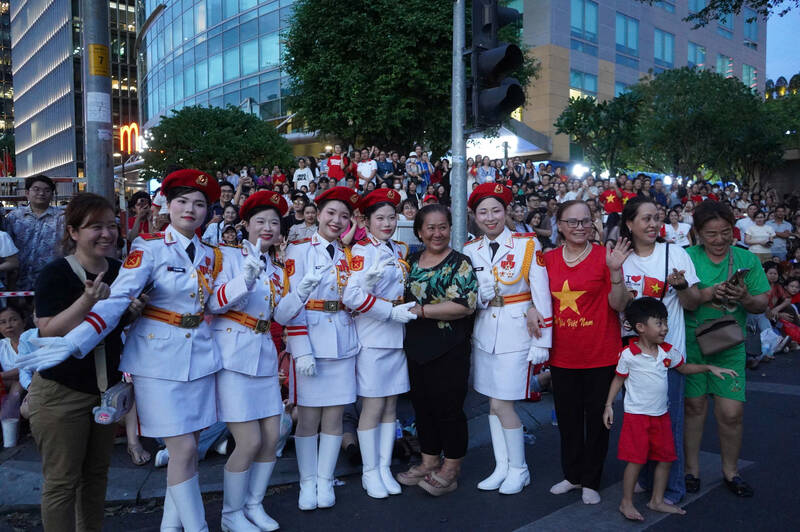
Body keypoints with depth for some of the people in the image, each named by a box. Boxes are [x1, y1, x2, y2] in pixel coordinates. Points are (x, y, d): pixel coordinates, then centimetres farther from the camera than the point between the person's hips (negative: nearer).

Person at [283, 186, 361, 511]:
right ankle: (307, 483, 18)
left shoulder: (349, 255, 12)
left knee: (334, 416, 8)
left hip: (342, 343, 4)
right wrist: (301, 351, -16)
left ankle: (325, 481, 20)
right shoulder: (299, 250, -3)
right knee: (308, 417, 3)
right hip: (310, 341, -4)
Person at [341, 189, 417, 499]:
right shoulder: (361, 250, -8)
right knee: (373, 405, 0)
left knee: (391, 404, 10)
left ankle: (384, 467, 22)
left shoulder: (401, 251, 13)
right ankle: (370, 472, 15)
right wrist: (392, 312, -18)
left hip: (396, 336, 6)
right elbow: (351, 296, -20)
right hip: (371, 336, -6)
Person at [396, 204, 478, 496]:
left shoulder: (459, 263, -9)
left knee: (448, 407, 3)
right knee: (422, 405, 15)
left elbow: (465, 305, -21)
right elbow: (403, 296, 23)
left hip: (449, 350, -6)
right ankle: (429, 462, 31)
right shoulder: (412, 261, 10)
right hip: (417, 348, 6)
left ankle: (451, 469, 20)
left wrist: (421, 310, -20)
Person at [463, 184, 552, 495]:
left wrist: (541, 342, -9)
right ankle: (502, 467, 25)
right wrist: (479, 296, -15)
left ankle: (518, 470, 16)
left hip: (517, 332, -4)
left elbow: (542, 295, -7)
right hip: (483, 333, 4)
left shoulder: (527, 244, -6)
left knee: (502, 404, -4)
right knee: (492, 403, 10)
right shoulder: (469, 250, 5)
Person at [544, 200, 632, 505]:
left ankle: (591, 481, 26)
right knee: (567, 419, 15)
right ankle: (572, 475, 34)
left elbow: (618, 305, -11)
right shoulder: (549, 259, 3)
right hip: (562, 356, 4)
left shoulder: (604, 256, -7)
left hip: (600, 355, -3)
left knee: (596, 419, 9)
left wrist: (615, 272, -24)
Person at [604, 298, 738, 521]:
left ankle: (657, 500, 27)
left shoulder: (668, 351, 2)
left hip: (661, 415, 6)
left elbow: (684, 368, 20)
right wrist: (609, 405, -7)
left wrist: (710, 368, 10)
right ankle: (626, 503, 12)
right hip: (636, 416, -6)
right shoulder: (629, 354, -14)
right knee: (636, 460, -3)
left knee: (666, 458, 11)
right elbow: (619, 379, -4)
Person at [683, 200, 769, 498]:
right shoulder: (687, 258, -2)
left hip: (730, 346, 1)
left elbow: (762, 304, 4)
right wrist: (707, 294, -22)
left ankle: (730, 471, 24)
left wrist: (745, 298, -17)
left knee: (731, 412, 0)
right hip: (691, 342, -1)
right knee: (694, 406, 8)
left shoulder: (747, 259, 5)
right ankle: (691, 468, 25)